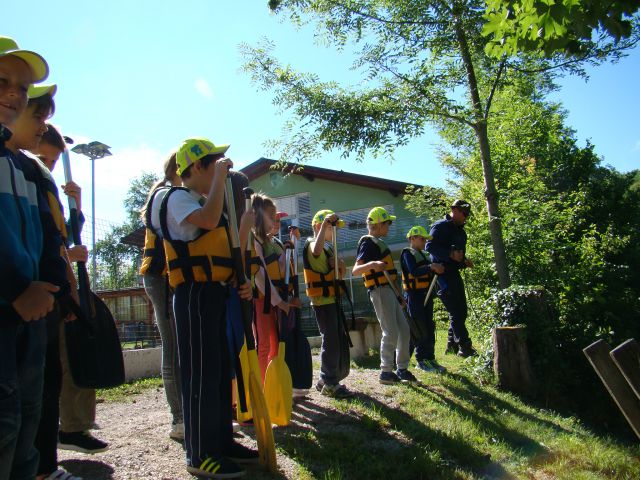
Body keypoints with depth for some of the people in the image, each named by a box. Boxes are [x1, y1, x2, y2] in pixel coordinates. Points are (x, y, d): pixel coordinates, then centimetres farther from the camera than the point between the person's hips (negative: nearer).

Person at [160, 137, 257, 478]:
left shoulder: (204, 203, 21)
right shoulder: (178, 197, -6)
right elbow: (209, 220, -29)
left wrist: (241, 282, 8)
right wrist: (220, 175, -17)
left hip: (217, 294, 10)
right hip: (195, 295, -9)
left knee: (222, 371, 13)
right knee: (201, 374, -5)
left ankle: (222, 441, 24)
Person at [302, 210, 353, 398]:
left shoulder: (329, 247, 20)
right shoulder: (312, 243, -8)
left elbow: (339, 275, 21)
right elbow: (316, 250, -35)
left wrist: (341, 266, -2)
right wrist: (325, 222, -32)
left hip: (333, 299, 9)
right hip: (322, 300, -9)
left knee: (340, 339, 13)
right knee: (331, 340, -8)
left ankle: (327, 379, 24)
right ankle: (329, 384, 1)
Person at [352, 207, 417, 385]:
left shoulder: (377, 242, 19)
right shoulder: (369, 243, -11)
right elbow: (355, 270, -22)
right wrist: (372, 264, -42)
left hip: (389, 290, 10)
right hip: (380, 290, -10)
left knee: (404, 329, 10)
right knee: (391, 332, -8)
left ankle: (402, 368, 19)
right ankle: (386, 372, 1)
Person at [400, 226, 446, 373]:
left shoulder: (423, 255, 20)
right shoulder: (407, 253, -6)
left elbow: (426, 272, 16)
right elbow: (414, 272, -21)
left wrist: (437, 268, 0)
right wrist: (430, 267, -27)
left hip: (426, 294, 8)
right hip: (415, 295, -8)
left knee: (430, 328, 9)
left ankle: (430, 358, 16)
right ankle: (421, 360, 2)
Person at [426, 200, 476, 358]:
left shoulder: (460, 231, 20)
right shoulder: (441, 226, -8)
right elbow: (430, 246, -20)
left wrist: (465, 261, 10)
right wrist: (450, 254, -29)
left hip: (454, 273, 9)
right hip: (443, 272, -9)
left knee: (460, 311, 11)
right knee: (456, 312, -10)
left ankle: (452, 345, 21)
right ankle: (464, 347, -6)